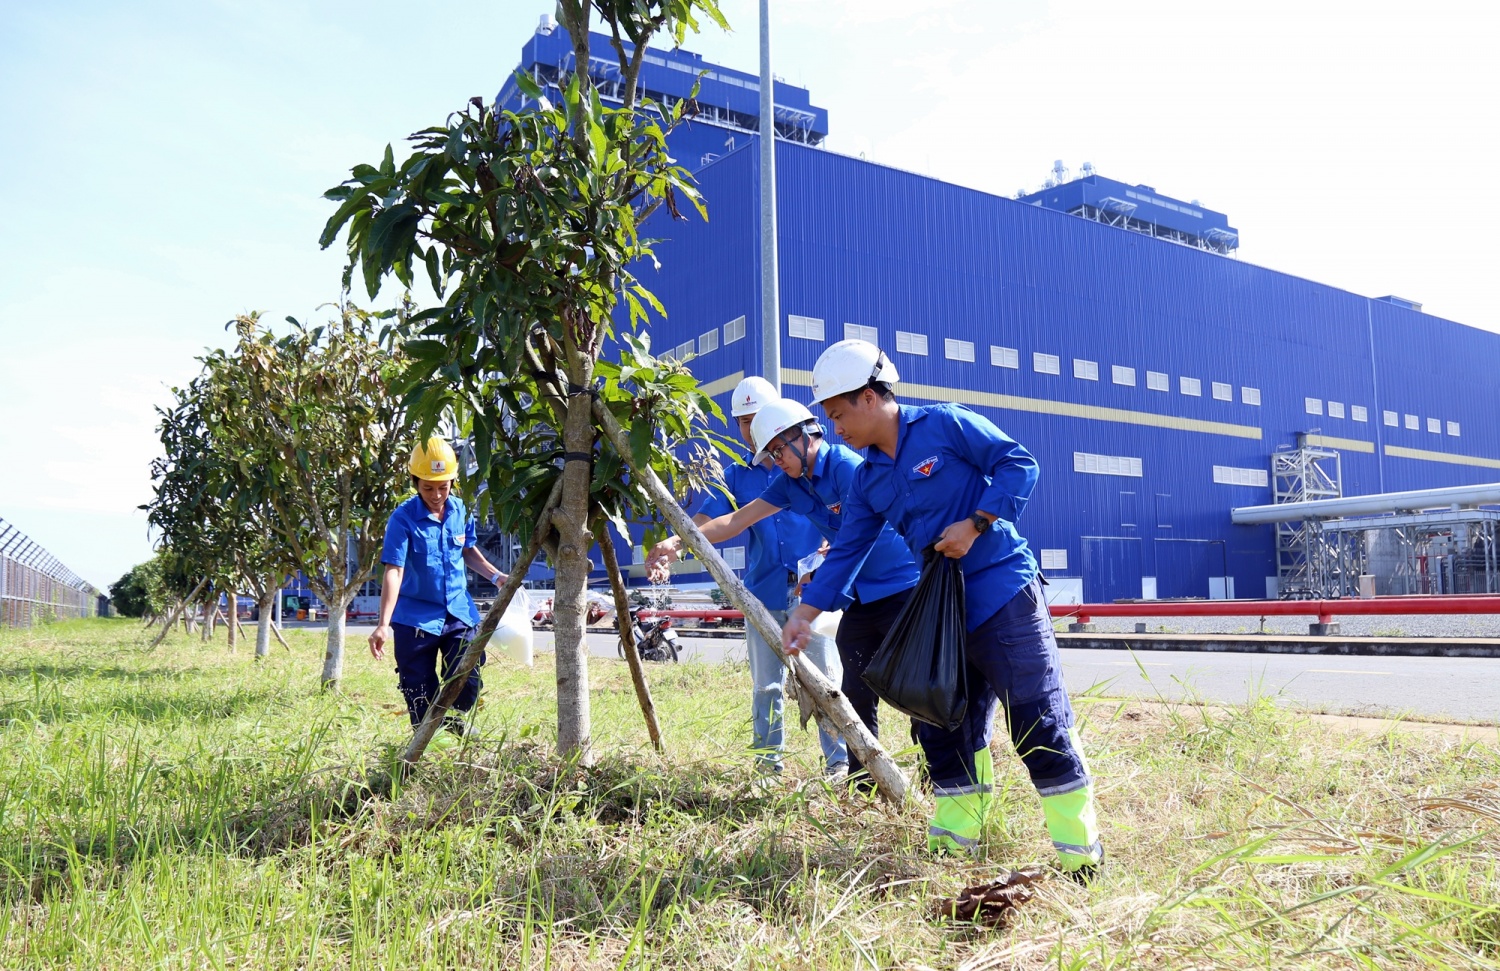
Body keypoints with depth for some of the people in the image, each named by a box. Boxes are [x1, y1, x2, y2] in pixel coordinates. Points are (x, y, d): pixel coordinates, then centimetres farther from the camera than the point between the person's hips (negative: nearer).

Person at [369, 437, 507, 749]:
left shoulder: (462, 511, -1)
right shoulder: (403, 519, -15)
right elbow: (394, 571, -21)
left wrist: (496, 576, 5)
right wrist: (383, 625, -28)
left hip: (459, 613, 3)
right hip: (416, 617, -3)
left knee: (468, 681, 0)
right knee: (419, 691, 5)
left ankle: (454, 729, 27)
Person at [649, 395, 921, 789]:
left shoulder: (847, 468, -19)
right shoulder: (790, 481, 6)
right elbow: (736, 521, 5)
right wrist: (677, 542, -2)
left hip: (900, 587, -8)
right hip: (860, 597, 8)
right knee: (856, 693, 8)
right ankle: (862, 782, 18)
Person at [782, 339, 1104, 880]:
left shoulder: (946, 425, -7)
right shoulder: (868, 479, 11)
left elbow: (1019, 465, -9)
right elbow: (847, 551, 10)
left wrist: (975, 525, -18)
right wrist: (806, 612, 2)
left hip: (1003, 596, -7)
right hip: (943, 612, 7)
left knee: (1038, 723, -5)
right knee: (946, 730, 11)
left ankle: (1081, 851, 6)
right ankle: (952, 845, 23)